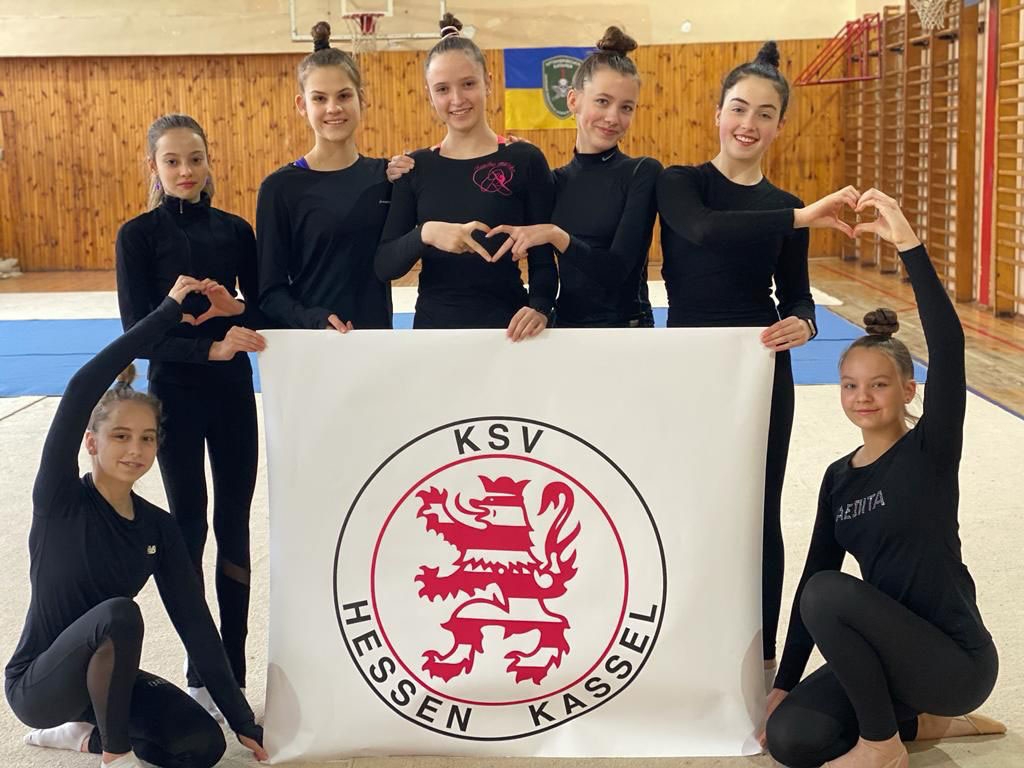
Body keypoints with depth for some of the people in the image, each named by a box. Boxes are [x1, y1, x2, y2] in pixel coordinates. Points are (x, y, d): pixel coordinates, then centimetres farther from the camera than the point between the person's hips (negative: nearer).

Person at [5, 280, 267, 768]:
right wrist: (168, 312, -29)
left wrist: (242, 720, -8)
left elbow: (194, 622, -4)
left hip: (104, 675, 5)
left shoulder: (158, 527, -3)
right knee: (119, 614, -33)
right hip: (37, 684, -5)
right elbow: (80, 391, -30)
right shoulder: (59, 501, -16)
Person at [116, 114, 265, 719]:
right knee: (189, 526, 4)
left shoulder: (235, 230, 4)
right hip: (174, 394, -3)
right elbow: (139, 332, -11)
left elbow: (267, 309, 7)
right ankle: (199, 676, 14)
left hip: (234, 391, 3)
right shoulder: (138, 235, -5)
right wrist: (211, 347, -26)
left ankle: (233, 672, 17)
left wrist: (236, 309, -16)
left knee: (235, 526, 6)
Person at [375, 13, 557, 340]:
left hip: (504, 327, -2)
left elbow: (543, 257, -4)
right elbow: (384, 266, -6)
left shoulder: (524, 160, -4)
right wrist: (425, 233, -24)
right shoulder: (415, 168, 2)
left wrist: (539, 307, -23)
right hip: (432, 325, 2)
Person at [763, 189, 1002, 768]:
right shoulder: (838, 477, 5)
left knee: (830, 593, -26)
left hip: (955, 659, -7)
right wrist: (783, 684, 7)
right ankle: (921, 720, 15)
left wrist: (908, 245, -36)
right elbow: (810, 574, 7)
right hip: (892, 649, 7)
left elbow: (949, 343, -29)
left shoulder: (931, 451, -12)